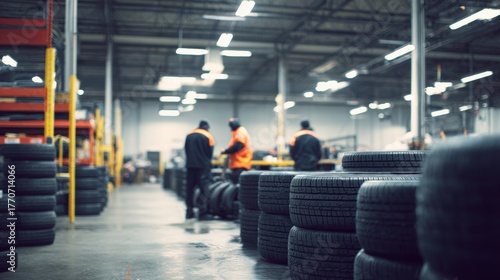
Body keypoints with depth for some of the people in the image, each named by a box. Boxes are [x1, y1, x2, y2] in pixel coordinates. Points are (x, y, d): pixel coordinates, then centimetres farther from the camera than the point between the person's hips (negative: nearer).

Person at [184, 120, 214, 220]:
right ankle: (202, 212, -10)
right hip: (203, 166, -4)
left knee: (189, 188, 10)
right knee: (204, 189, -3)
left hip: (190, 165, 4)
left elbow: (186, 150, 12)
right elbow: (210, 152, -1)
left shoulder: (189, 135, 10)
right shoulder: (208, 136, -2)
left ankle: (189, 212, 11)